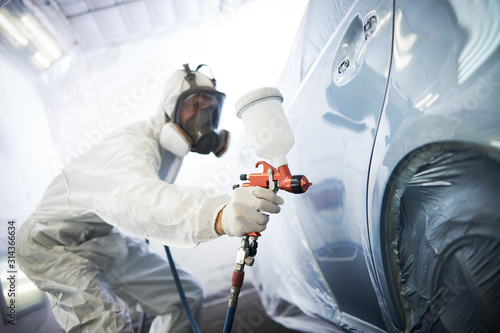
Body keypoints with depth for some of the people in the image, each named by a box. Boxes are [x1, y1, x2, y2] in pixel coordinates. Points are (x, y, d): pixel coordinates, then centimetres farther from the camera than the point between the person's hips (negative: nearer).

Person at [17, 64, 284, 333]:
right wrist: (218, 215, -72)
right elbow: (134, 197, -55)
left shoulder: (174, 146, -3)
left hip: (109, 241, 8)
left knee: (185, 296, 3)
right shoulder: (134, 143, -32)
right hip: (56, 245, -7)